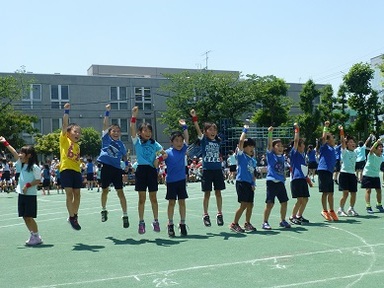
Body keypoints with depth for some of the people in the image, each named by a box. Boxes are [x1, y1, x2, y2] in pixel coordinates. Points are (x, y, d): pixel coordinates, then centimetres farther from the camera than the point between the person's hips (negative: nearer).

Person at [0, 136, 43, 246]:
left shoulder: (34, 167, -13)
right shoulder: (22, 164, 9)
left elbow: (38, 180, -13)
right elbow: (14, 153, 10)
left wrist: (28, 185, -22)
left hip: (30, 195, -8)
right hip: (21, 194, 8)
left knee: (29, 217, -5)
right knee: (25, 217, 9)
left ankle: (37, 237, 5)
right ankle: (33, 235, 19)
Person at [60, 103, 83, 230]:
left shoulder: (77, 145, 17)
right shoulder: (64, 139, 1)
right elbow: (65, 125, -10)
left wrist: (81, 173, 14)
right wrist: (66, 111, -17)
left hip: (76, 171, 6)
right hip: (66, 170, -6)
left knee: (77, 195, 8)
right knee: (69, 194, -7)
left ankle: (74, 216, 23)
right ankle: (71, 217, 4)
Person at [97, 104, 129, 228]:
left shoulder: (121, 144, 8)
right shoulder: (106, 138, 4)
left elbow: (124, 157, 17)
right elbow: (105, 124, -4)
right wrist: (107, 112, -11)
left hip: (117, 169, 1)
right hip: (106, 167, -1)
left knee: (120, 192, -2)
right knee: (105, 190, 10)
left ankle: (125, 215, 3)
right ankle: (104, 210, 33)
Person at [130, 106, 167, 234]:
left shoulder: (154, 143, 10)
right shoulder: (137, 141, 4)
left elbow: (164, 153, 14)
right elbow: (132, 128, -10)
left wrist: (161, 159, -7)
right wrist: (134, 115, -18)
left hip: (152, 170, 2)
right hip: (141, 170, -2)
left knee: (153, 198, 7)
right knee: (142, 198, 2)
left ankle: (156, 221, 16)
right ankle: (141, 222, 11)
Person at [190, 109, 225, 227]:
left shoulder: (218, 141, 8)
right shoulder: (203, 139, -3)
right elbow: (198, 129, -18)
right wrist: (194, 117, -28)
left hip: (217, 170, 3)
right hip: (207, 170, -3)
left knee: (218, 192, 7)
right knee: (207, 193, 3)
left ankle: (219, 214, 17)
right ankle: (205, 215, 13)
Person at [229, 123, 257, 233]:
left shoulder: (253, 160, 16)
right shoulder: (241, 155, -3)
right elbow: (241, 141, -14)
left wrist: (253, 183, 8)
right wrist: (245, 130, -6)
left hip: (249, 184, 7)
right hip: (241, 182, -7)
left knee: (250, 205, 9)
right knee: (244, 205, -9)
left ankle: (247, 223, 24)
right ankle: (234, 224, 0)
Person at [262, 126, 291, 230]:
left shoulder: (282, 157, 14)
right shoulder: (271, 155, -3)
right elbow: (269, 144, -18)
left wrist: (284, 179, 17)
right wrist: (270, 133, -30)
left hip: (281, 182, 6)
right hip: (272, 181, -6)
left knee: (284, 202, 9)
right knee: (270, 203, -6)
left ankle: (283, 221, 25)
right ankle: (265, 223, 4)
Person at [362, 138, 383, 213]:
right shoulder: (371, 155, -15)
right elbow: (371, 150, -36)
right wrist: (377, 142, -42)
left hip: (376, 176, 6)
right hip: (367, 175, -6)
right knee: (368, 190, -6)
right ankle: (368, 207, -1)